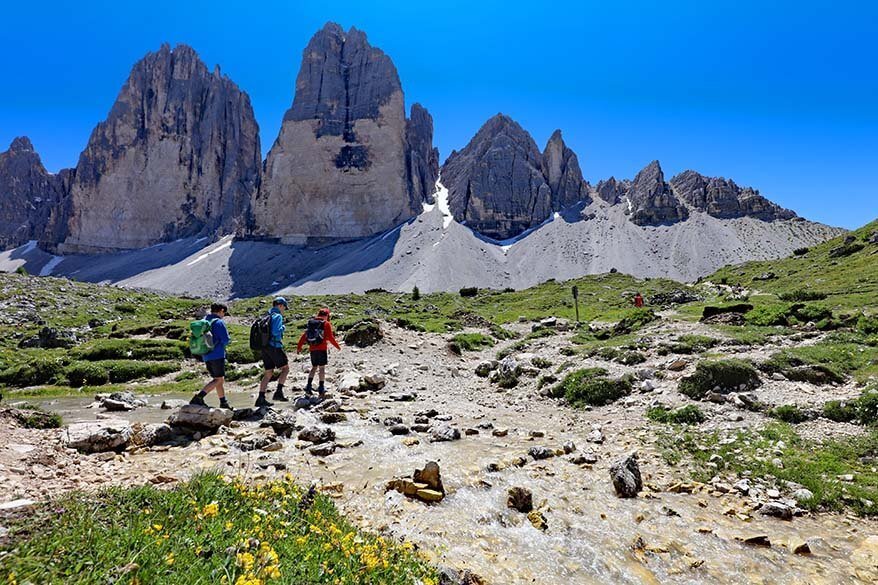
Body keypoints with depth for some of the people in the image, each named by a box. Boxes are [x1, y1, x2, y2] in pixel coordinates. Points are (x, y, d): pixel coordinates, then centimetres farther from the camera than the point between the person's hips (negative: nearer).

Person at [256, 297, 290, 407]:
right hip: (275, 347, -8)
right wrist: (283, 328, -4)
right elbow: (275, 332, -22)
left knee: (268, 373, 10)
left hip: (265, 347, 8)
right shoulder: (277, 316, -10)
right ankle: (279, 392, -2)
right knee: (285, 368, 5)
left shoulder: (267, 316, 17)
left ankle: (261, 398, 8)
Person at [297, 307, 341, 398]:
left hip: (312, 349, 5)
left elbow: (304, 336, 11)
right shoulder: (326, 324, -5)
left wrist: (299, 346, 18)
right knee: (322, 368, 1)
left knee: (314, 367, 16)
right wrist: (337, 346, 2)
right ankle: (321, 389, 0)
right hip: (322, 349, -5)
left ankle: (308, 387, 8)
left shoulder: (311, 323, 11)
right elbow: (330, 337, -10)